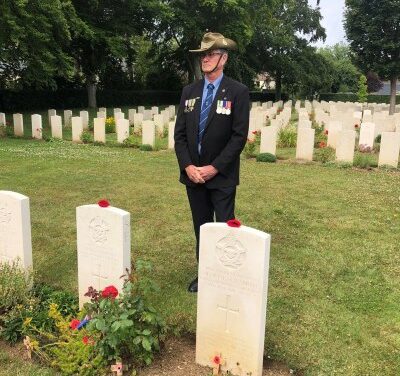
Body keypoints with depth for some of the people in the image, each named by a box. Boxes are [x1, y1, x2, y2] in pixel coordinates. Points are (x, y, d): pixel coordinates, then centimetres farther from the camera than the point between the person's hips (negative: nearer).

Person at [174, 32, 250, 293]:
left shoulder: (238, 92, -6)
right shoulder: (189, 92, 8)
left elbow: (239, 136, -11)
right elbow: (180, 133, 6)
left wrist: (214, 168, -15)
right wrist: (188, 166, -7)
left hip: (222, 176, -4)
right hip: (193, 174, 4)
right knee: (201, 228, 13)